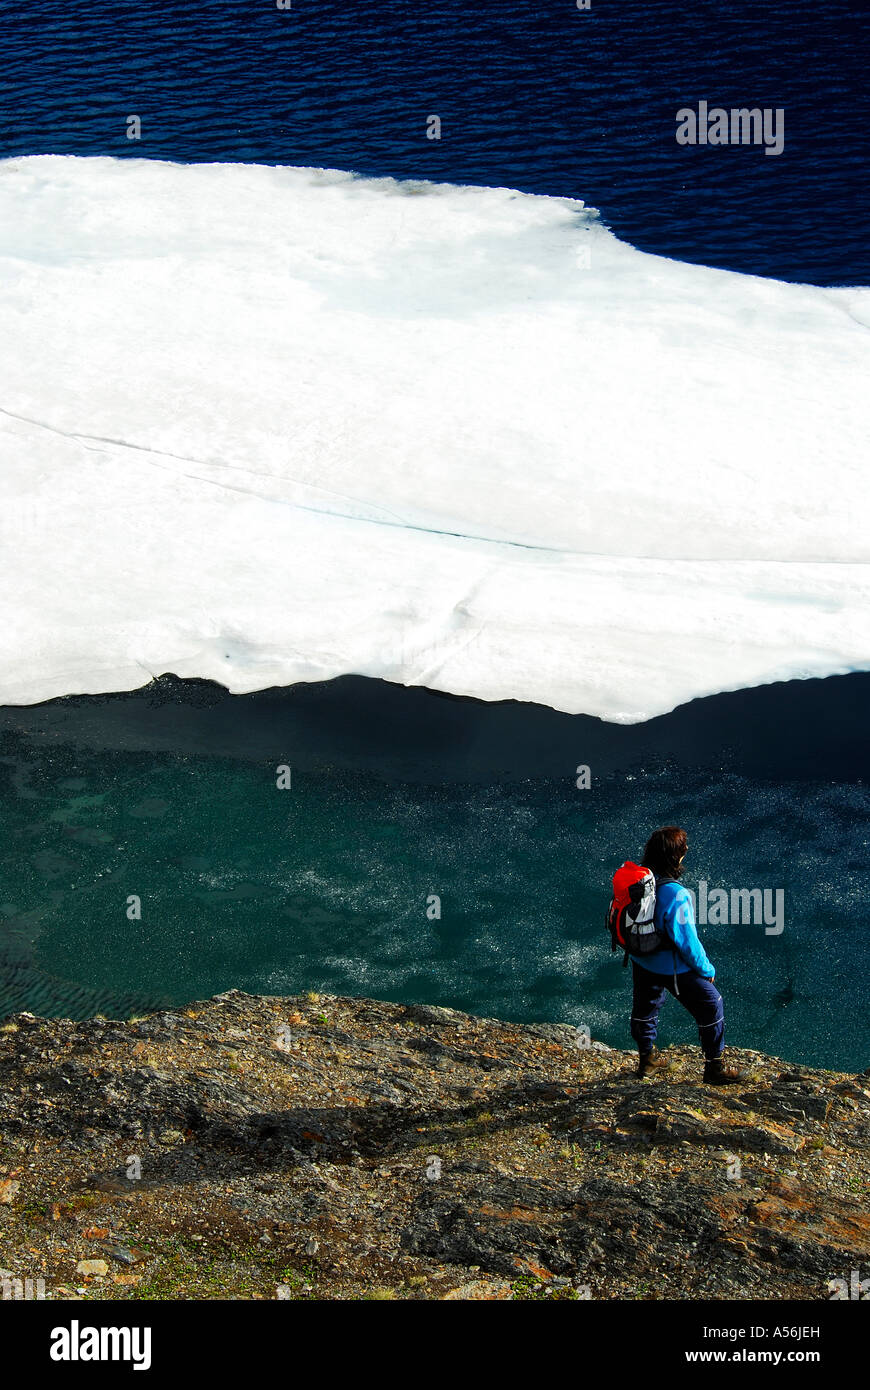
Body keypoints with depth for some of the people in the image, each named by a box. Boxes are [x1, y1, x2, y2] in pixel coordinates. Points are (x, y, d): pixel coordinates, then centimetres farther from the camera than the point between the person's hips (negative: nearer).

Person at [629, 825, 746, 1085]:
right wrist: (707, 970, -9)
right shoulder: (676, 895, -35)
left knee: (645, 1005, 26)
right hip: (672, 967, -7)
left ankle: (647, 1059, 47)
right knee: (711, 1007, 12)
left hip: (641, 960, 7)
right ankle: (715, 1068, 23)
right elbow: (686, 941, -26)